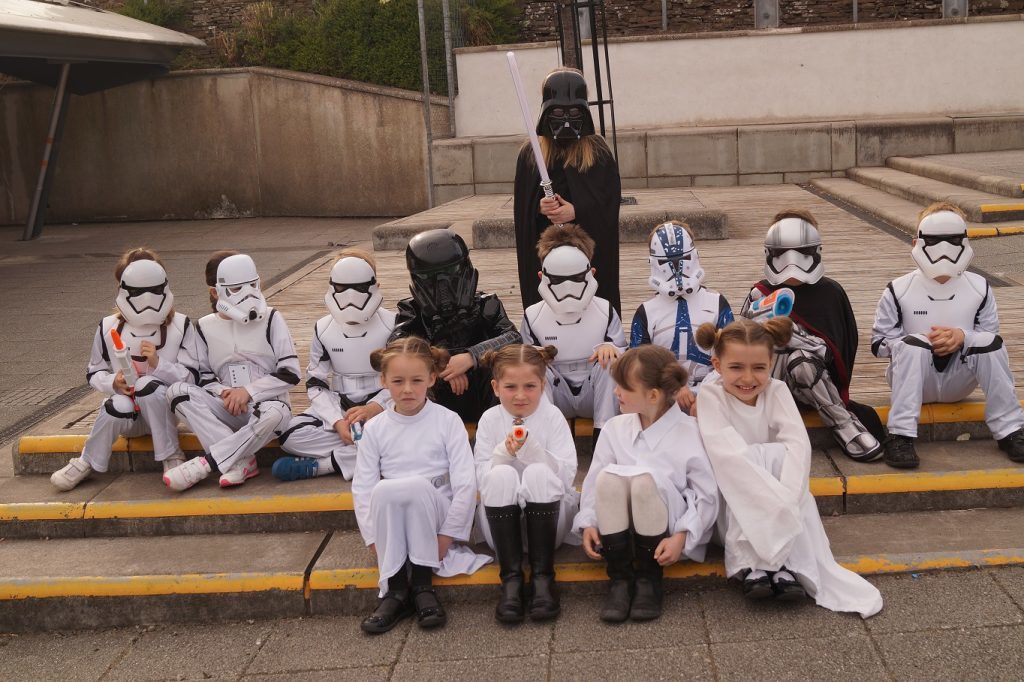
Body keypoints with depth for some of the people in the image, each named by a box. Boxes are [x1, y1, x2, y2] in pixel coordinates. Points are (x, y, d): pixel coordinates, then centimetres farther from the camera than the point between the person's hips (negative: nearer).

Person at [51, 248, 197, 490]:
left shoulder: (180, 326, -4)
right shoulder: (109, 328, 0)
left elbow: (191, 377, -6)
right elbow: (94, 373, 8)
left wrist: (159, 363, -22)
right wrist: (113, 382, -15)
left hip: (164, 410, -1)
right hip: (127, 416, 1)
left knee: (148, 387, -33)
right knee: (117, 406, -34)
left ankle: (172, 457, -19)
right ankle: (86, 463, -9)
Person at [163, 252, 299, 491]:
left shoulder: (270, 319, -1)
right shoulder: (205, 327, 6)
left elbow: (290, 372, -6)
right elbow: (204, 377, 10)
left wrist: (248, 391, -14)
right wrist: (224, 393, -11)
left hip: (266, 403, -3)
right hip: (228, 410, 3)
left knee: (275, 414, -39)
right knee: (178, 390, -22)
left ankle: (205, 463, -28)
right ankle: (241, 461, -30)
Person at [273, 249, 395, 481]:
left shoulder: (392, 325, -4)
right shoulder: (323, 329, 3)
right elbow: (316, 385, 2)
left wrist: (374, 408, -22)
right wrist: (338, 422, -16)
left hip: (382, 407, -2)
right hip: (338, 409, 2)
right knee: (290, 434, -24)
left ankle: (319, 465, -27)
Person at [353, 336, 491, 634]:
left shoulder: (448, 421, -4)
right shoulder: (375, 428, 3)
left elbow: (465, 484, -8)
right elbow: (362, 488, 1)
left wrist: (446, 537, -13)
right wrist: (375, 540, -10)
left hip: (435, 515, -2)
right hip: (391, 523, 2)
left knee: (417, 484, -34)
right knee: (384, 491, -32)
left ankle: (422, 582, -22)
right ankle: (395, 588, -24)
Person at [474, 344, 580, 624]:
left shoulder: (553, 416, -3)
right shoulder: (490, 419, 0)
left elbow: (566, 476, -14)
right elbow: (481, 480, -6)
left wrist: (530, 448, -26)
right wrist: (504, 452, -23)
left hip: (547, 516, -1)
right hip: (502, 521, 1)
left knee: (538, 472, -29)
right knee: (502, 475, -28)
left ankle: (542, 575, -25)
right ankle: (511, 578, -26)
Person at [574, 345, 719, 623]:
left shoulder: (692, 433, -8)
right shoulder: (614, 428, 4)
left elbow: (707, 497, -7)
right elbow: (593, 482, 3)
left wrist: (681, 538, -19)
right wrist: (588, 523, -13)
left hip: (665, 534, -3)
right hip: (620, 529, 3)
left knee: (645, 479, -33)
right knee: (608, 476, -28)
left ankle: (649, 578, -12)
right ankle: (620, 577, -15)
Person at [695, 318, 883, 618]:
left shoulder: (776, 391, -9)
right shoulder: (711, 395, -18)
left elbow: (798, 444, -22)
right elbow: (728, 454, -31)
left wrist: (785, 497, -37)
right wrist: (776, 500, -39)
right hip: (733, 494, -3)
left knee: (780, 455, -27)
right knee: (754, 459, -31)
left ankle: (788, 565, -31)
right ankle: (753, 565, -33)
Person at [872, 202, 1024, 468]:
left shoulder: (979, 288, 0)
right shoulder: (899, 290, -7)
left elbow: (991, 334, 2)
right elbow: (879, 342, -6)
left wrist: (963, 336, -21)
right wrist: (924, 340, -21)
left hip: (958, 382, 2)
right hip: (916, 381, -2)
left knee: (991, 344, -23)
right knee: (911, 345, -33)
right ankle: (900, 436, -37)